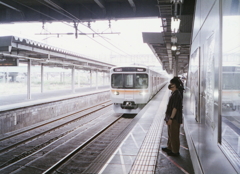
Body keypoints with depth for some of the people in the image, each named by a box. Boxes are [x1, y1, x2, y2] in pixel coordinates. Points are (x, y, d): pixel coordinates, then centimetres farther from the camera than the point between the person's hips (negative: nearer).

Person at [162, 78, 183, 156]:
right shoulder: (173, 93, 13)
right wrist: (168, 118, 22)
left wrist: (171, 118, -24)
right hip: (171, 117, 10)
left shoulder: (176, 94, -20)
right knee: (170, 133, 20)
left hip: (175, 119, -10)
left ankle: (175, 151, 9)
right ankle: (170, 148, 34)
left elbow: (175, 108, -24)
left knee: (174, 135, -1)